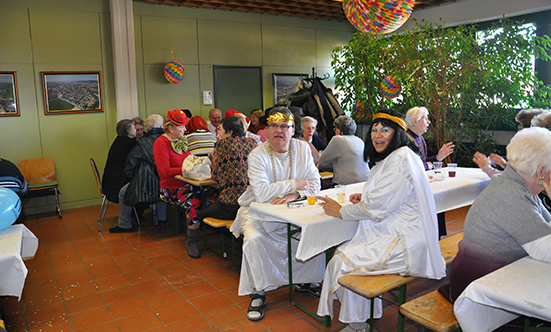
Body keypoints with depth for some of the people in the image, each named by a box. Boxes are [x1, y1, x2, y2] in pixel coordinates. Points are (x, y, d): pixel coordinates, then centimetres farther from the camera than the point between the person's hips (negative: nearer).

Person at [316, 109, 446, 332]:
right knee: (341, 251, 7)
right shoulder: (389, 157, 15)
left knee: (342, 262, -13)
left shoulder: (400, 159, -19)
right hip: (392, 233, 11)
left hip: (405, 244, -11)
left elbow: (378, 208, -21)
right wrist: (365, 198, 10)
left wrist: (340, 211, -8)